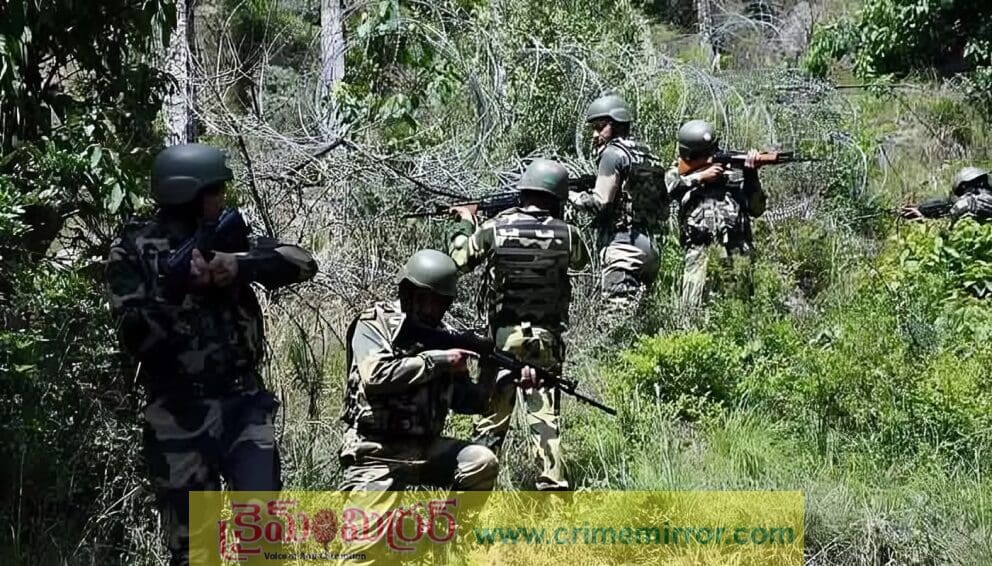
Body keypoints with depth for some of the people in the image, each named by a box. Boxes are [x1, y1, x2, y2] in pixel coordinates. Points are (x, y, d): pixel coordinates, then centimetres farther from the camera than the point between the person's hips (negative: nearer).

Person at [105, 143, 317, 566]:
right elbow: (134, 337, -11)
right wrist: (172, 289, -23)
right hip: (180, 416, -2)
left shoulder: (227, 238, 7)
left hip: (242, 402, 3)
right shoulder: (133, 251, -3)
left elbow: (303, 263, -4)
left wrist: (241, 264, -18)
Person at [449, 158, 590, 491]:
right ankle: (553, 485, -1)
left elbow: (458, 261, 7)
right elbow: (581, 261, 18)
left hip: (502, 336, 0)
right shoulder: (565, 233, -5)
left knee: (492, 414, 9)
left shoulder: (494, 228, -7)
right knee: (545, 415, 3)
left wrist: (465, 223, 23)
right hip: (546, 339, 0)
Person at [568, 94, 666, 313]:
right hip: (651, 248, 9)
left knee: (621, 312, -14)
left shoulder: (613, 153, -6)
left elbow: (600, 202, -13)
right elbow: (663, 210, 20)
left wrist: (570, 194, 1)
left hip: (623, 246, -9)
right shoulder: (647, 154, 20)